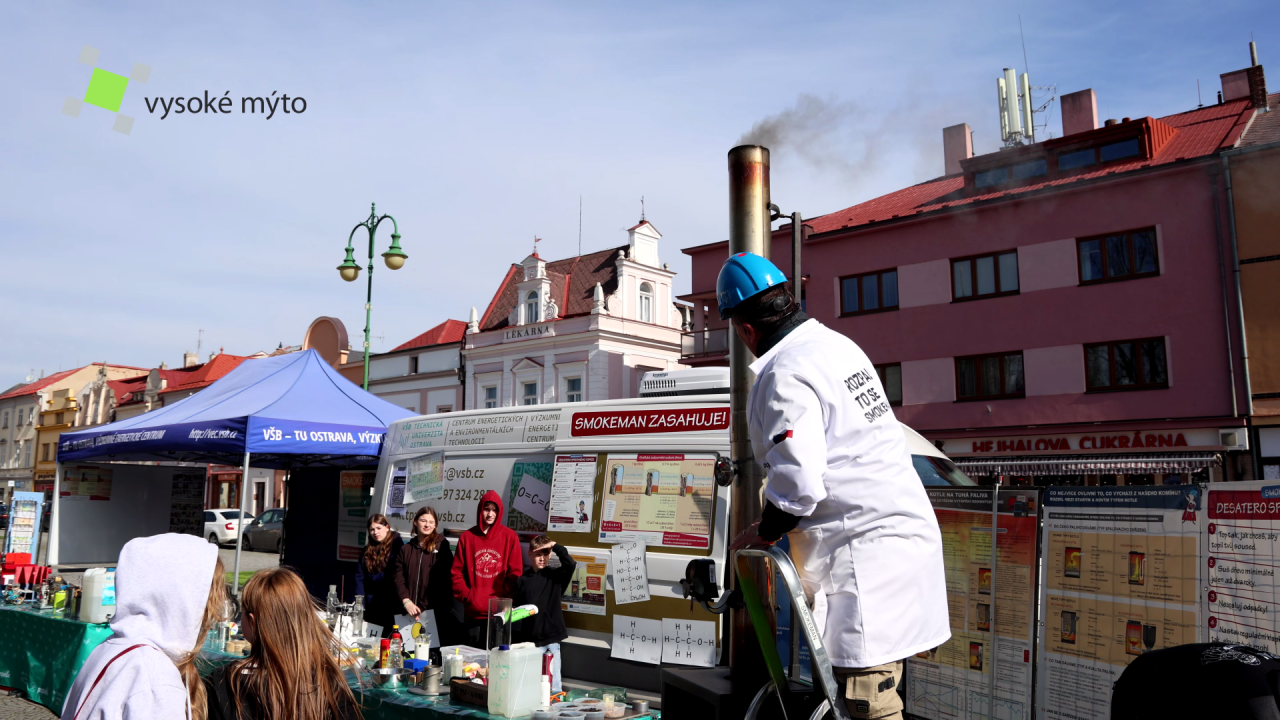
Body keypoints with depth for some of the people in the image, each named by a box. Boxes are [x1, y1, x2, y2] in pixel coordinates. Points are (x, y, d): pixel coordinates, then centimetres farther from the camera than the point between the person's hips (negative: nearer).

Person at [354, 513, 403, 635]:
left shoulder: (396, 545, -2)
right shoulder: (367, 550, 13)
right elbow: (359, 577, 5)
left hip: (392, 602, -5)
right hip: (371, 604, 5)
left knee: (389, 638, -6)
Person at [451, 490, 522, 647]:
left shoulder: (510, 536, -1)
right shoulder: (467, 536, 4)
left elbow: (515, 573, -2)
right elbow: (456, 572, 5)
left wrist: (503, 599, -9)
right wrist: (467, 596, -6)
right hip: (473, 610, 2)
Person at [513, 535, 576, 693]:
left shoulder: (555, 576, 1)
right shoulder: (522, 579, 5)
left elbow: (571, 565, -17)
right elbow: (516, 607, 9)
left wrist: (556, 546, -18)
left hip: (550, 638, -2)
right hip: (528, 637, 2)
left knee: (553, 684, 1)